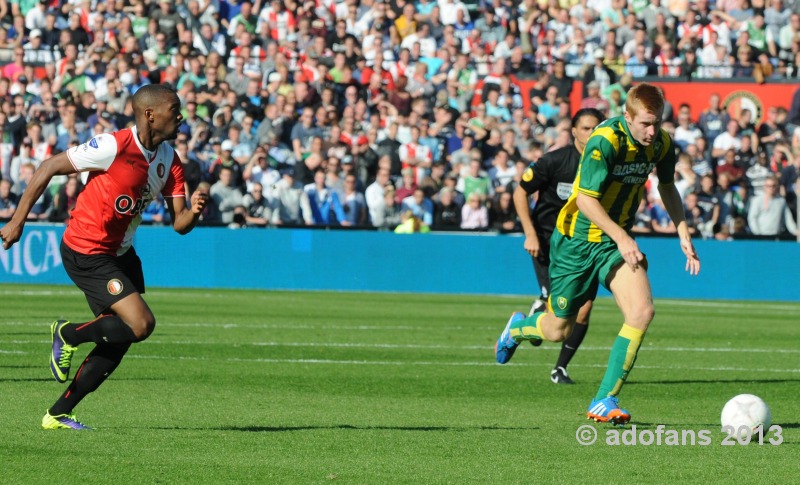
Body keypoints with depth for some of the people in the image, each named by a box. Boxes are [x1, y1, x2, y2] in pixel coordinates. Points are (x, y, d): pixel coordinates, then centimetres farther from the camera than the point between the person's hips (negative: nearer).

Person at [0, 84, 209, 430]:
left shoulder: (169, 160, 1)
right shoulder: (115, 147, -22)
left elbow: (179, 223, 0)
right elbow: (49, 168, -15)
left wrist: (193, 213, -24)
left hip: (119, 253, 9)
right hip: (86, 254, -8)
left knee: (118, 342, 9)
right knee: (141, 324, -18)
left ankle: (59, 414, 21)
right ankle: (68, 334, 8)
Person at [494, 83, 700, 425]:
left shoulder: (661, 144, -5)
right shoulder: (605, 141, -26)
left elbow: (667, 188, 15)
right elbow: (586, 199, -27)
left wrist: (683, 234, 6)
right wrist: (621, 237, -35)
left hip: (617, 240, 5)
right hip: (577, 239, -5)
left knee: (642, 311, -19)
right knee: (559, 330, 7)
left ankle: (605, 401, -9)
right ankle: (518, 327, 46)